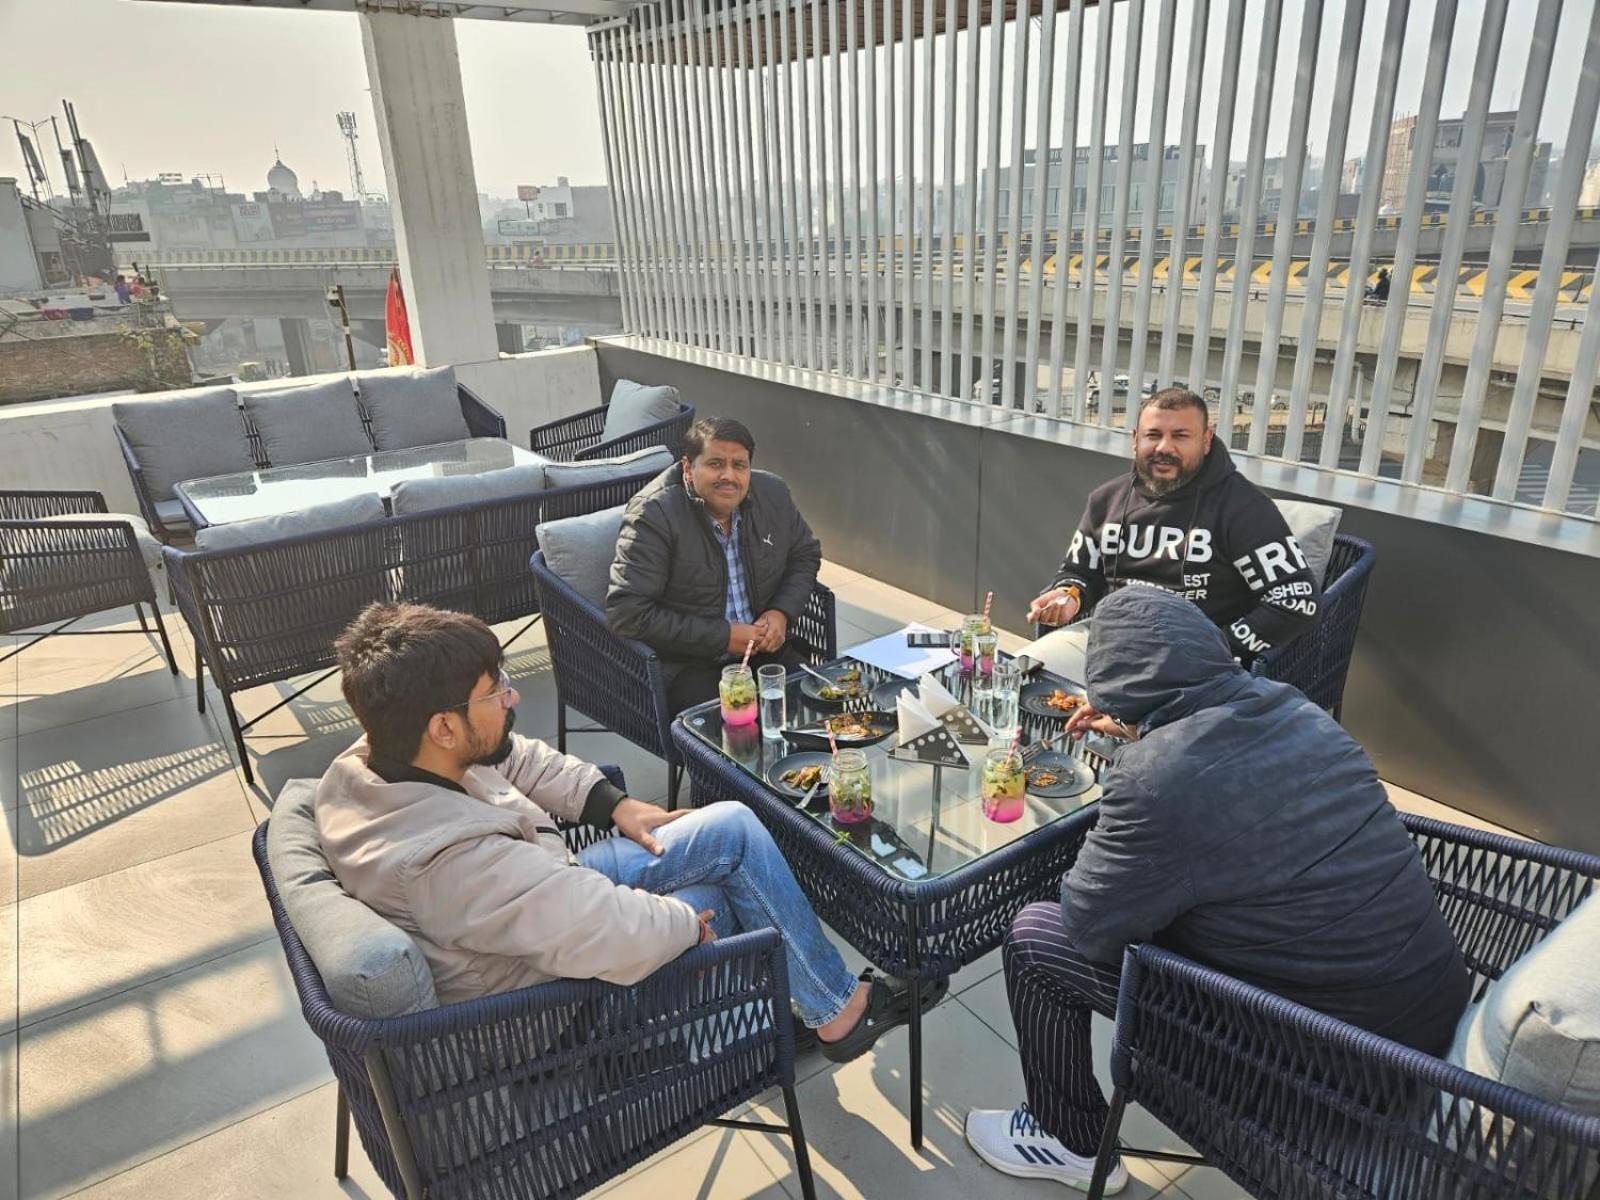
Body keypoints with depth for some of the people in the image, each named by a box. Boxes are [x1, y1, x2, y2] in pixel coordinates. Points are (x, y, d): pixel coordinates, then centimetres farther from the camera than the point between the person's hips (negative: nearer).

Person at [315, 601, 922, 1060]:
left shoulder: (365, 765, -14)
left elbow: (516, 759, 3)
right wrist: (687, 920, -17)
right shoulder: (458, 863, -41)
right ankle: (837, 1010, 26)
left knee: (735, 826, 6)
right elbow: (621, 936, -37)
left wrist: (614, 804, 0)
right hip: (552, 988, -8)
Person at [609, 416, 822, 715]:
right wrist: (723, 636, -19)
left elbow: (805, 555, 18)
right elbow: (626, 613, -20)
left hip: (764, 648, 6)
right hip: (684, 665, -5)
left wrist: (782, 612, -3)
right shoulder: (652, 515, -16)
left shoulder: (773, 493, 1)